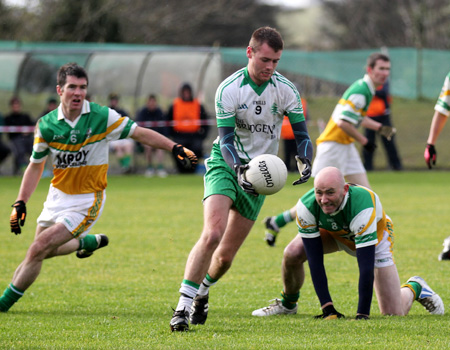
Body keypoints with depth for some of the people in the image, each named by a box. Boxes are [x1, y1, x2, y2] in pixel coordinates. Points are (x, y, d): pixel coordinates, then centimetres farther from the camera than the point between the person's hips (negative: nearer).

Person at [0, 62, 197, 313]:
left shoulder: (103, 117, -16)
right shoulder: (46, 125, -7)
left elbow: (139, 133, -8)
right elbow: (36, 165, 4)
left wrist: (175, 147, -16)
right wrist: (21, 203, -1)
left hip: (87, 200, -5)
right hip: (58, 195, 5)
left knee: (39, 248, -14)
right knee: (43, 250, 18)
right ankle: (87, 241, 47)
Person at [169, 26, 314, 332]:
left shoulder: (286, 90, -8)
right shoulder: (229, 89, -16)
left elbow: (302, 134, -2)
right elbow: (226, 139, -17)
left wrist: (305, 161, -22)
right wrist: (239, 168, -35)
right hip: (225, 164, -3)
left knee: (226, 255, 5)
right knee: (212, 234, -26)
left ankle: (202, 293, 36)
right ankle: (183, 306, -21)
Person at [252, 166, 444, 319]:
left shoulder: (361, 207, -45)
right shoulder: (306, 206, -34)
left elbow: (367, 267, -43)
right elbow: (314, 261, -30)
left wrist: (362, 316, -43)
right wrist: (327, 308, -33)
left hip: (375, 236, -3)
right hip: (332, 232, 3)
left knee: (394, 314, -10)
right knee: (292, 254, -23)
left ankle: (414, 288, 26)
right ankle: (288, 302, 9)